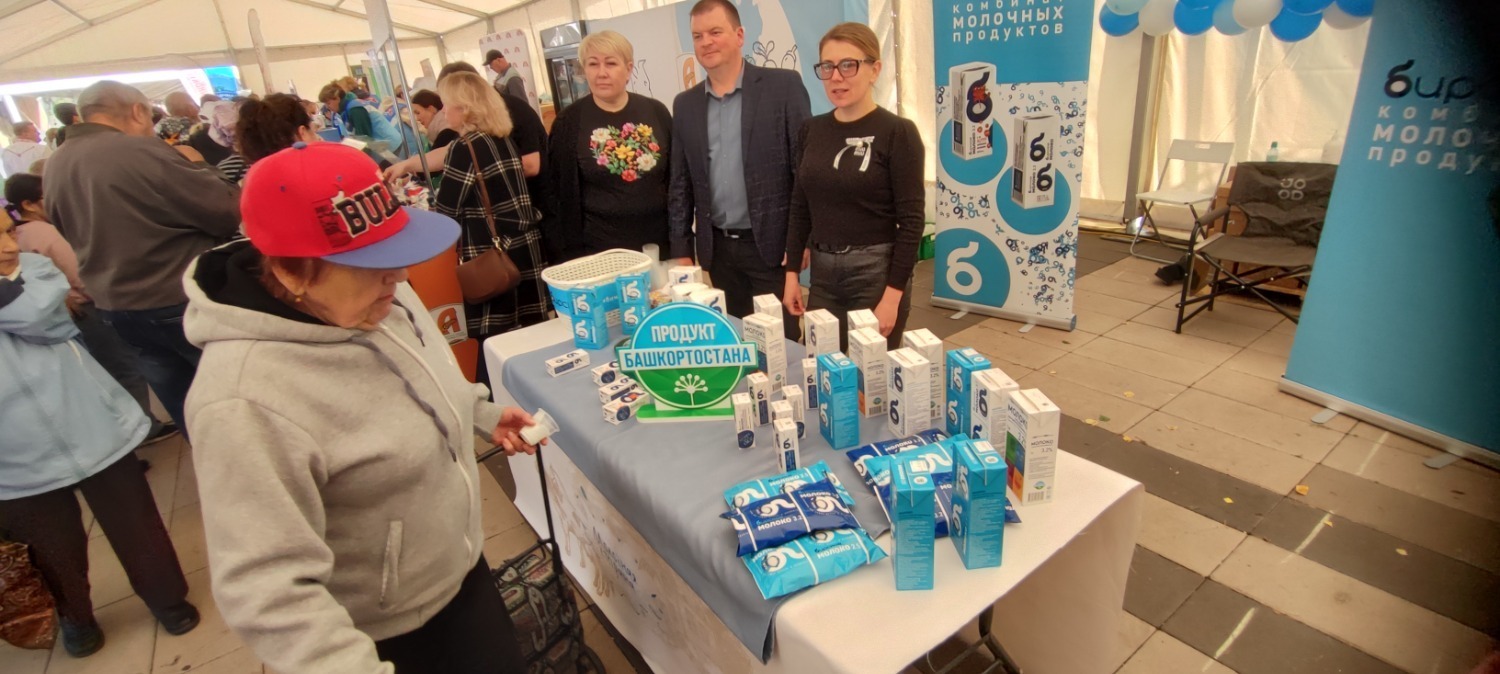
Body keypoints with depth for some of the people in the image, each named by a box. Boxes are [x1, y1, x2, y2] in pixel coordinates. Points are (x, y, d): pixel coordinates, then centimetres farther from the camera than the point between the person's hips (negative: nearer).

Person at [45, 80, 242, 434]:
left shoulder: (55, 166, 4)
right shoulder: (141, 152, -21)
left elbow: (68, 233, 18)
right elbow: (230, 213, -18)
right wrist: (196, 166, -4)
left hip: (112, 305, 8)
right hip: (182, 301, -7)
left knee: (177, 391, 19)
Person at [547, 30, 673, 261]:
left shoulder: (656, 112, 3)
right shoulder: (569, 122, -2)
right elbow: (564, 194, -1)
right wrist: (572, 254, -3)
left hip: (661, 244, 2)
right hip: (602, 250, -2)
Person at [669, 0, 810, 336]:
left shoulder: (783, 85, -5)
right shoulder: (685, 104, 8)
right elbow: (681, 182, 10)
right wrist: (681, 248, 7)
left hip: (771, 242, -4)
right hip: (717, 248, 4)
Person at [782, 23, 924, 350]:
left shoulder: (897, 132, -8)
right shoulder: (812, 130, 7)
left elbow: (911, 220, -11)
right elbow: (800, 207, 10)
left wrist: (893, 295, -15)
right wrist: (792, 272, 6)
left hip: (876, 271, -4)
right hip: (822, 272, 5)